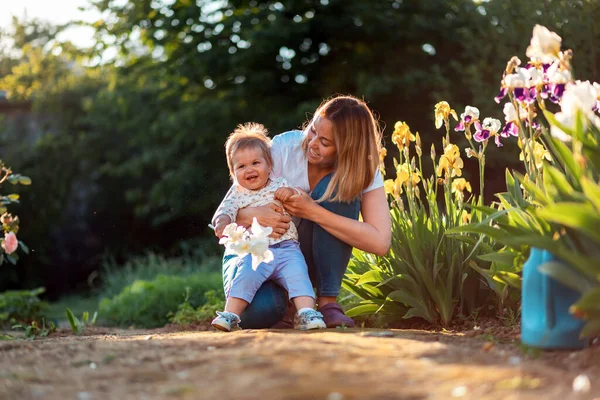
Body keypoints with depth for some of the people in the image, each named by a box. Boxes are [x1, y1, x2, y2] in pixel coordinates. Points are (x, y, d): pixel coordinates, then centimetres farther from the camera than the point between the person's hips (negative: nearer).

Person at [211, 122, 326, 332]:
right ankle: (230, 315, -22)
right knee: (246, 275, -25)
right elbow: (227, 210, -3)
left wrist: (292, 192, -10)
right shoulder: (238, 196, 14)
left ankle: (307, 313, -28)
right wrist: (222, 221, -27)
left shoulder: (280, 185, 15)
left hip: (287, 247, 1)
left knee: (297, 273, -24)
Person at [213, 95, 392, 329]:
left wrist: (313, 212, -33)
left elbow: (380, 242, -29)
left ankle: (328, 302, -19)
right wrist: (252, 215, -39)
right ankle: (280, 307, 2)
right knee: (257, 311, -37)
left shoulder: (364, 170, -14)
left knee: (336, 187, -27)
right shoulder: (284, 147, -18)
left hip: (309, 258, 2)